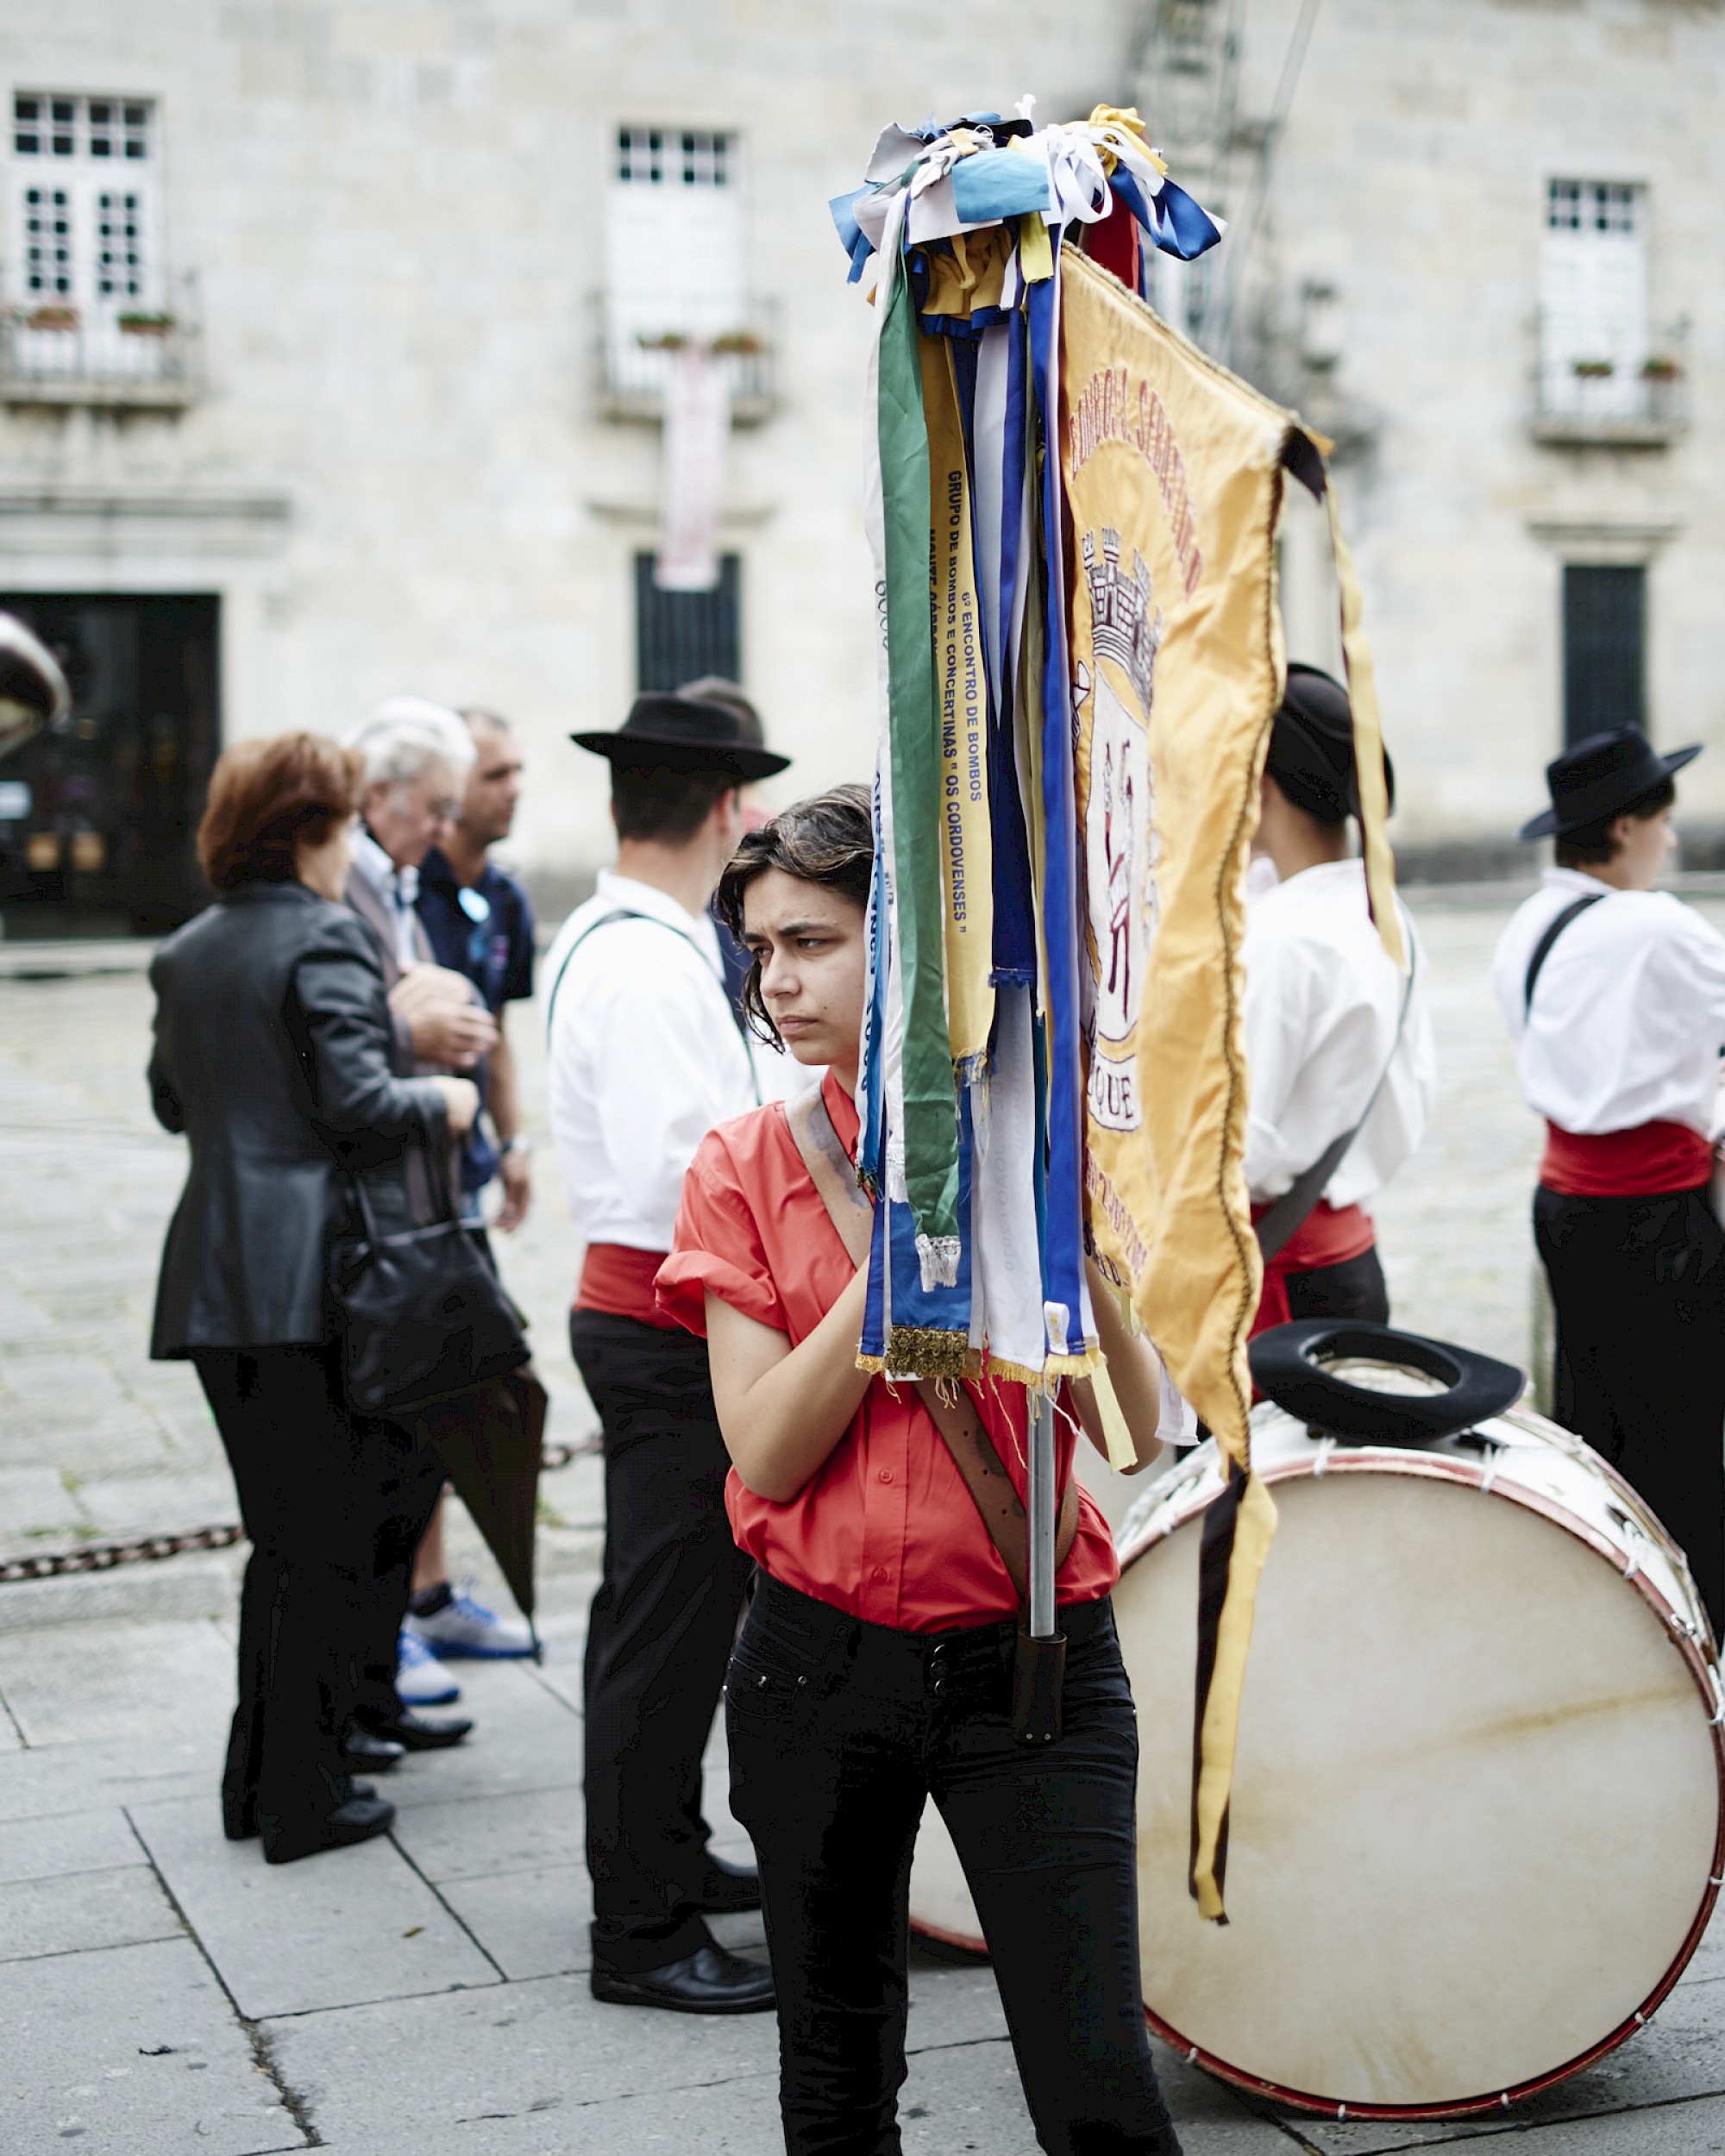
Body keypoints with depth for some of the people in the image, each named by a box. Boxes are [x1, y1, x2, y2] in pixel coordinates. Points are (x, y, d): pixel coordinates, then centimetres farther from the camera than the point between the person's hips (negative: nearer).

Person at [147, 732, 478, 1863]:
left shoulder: (186, 955, 12)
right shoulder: (325, 943, -12)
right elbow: (360, 1103, -19)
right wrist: (442, 1103, -1)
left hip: (215, 1279, 8)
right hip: (317, 1275, -8)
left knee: (285, 1534, 18)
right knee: (331, 1539, 2)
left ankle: (261, 1780, 25)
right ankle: (304, 1799, 7)